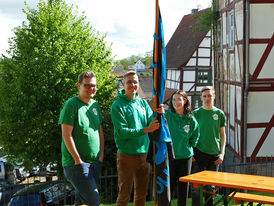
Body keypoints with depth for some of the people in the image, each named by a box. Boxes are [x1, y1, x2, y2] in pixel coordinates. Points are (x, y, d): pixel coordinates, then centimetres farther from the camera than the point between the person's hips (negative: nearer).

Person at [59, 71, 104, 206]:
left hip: (95, 163, 7)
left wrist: (101, 154, 9)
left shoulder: (95, 105, 13)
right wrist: (78, 159, -15)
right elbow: (66, 135, -14)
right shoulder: (71, 105, -10)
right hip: (76, 163, -7)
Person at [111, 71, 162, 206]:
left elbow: (152, 122, 1)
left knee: (141, 194, 15)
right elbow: (122, 131, -17)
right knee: (124, 195, 3)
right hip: (126, 155, -5)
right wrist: (146, 130, -26)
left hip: (144, 153, 5)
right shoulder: (118, 106, -9)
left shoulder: (143, 103, 8)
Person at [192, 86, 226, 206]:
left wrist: (222, 153, 2)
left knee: (211, 185, 10)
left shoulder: (219, 113, 5)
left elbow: (222, 135, 9)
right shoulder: (196, 113, 0)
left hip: (214, 154, 2)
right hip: (199, 153, -2)